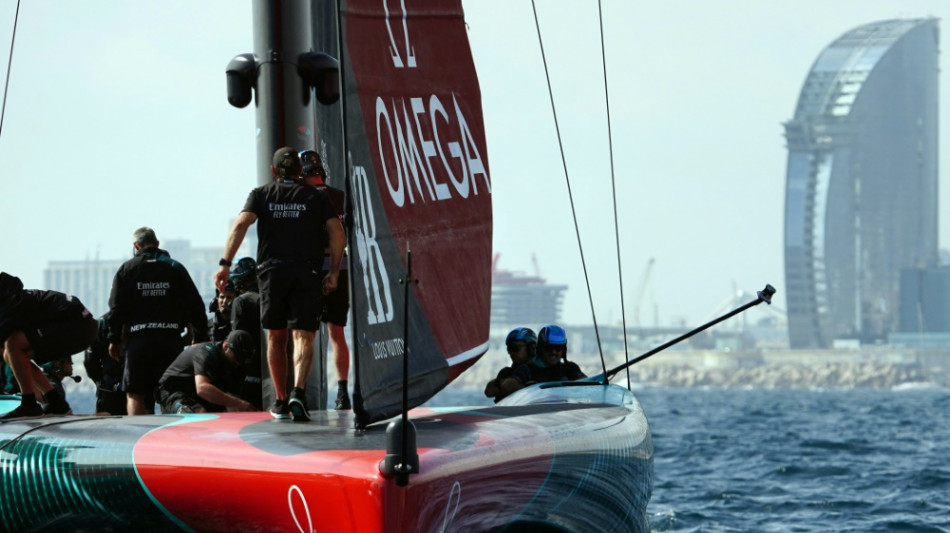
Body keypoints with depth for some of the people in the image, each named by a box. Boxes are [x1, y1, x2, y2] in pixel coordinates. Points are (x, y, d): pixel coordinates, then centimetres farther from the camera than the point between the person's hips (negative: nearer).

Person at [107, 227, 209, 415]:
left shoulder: (127, 269, 5)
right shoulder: (176, 268, 9)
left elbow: (116, 308, 1)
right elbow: (196, 306, 6)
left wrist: (114, 340, 7)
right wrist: (200, 338, 10)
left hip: (139, 338, -2)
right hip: (171, 339, 2)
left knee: (135, 395, 1)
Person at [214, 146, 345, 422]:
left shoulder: (261, 195, 11)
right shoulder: (315, 197, 11)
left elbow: (240, 225, -5)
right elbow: (337, 231, 1)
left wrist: (225, 263, -9)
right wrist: (334, 272, 4)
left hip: (271, 272, 1)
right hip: (306, 274, -1)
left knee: (276, 338, 14)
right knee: (303, 337, -6)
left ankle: (281, 401, 20)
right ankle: (298, 391, -29)